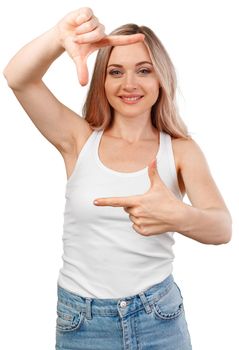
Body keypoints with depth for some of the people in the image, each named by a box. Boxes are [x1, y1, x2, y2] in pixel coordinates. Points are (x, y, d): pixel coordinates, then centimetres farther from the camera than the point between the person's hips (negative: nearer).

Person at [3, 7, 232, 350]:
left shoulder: (182, 150, -5)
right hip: (80, 321, 1)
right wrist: (59, 36, -35)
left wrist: (181, 218, -40)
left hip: (159, 318, 0)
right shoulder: (79, 138, -3)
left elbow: (223, 228, -18)